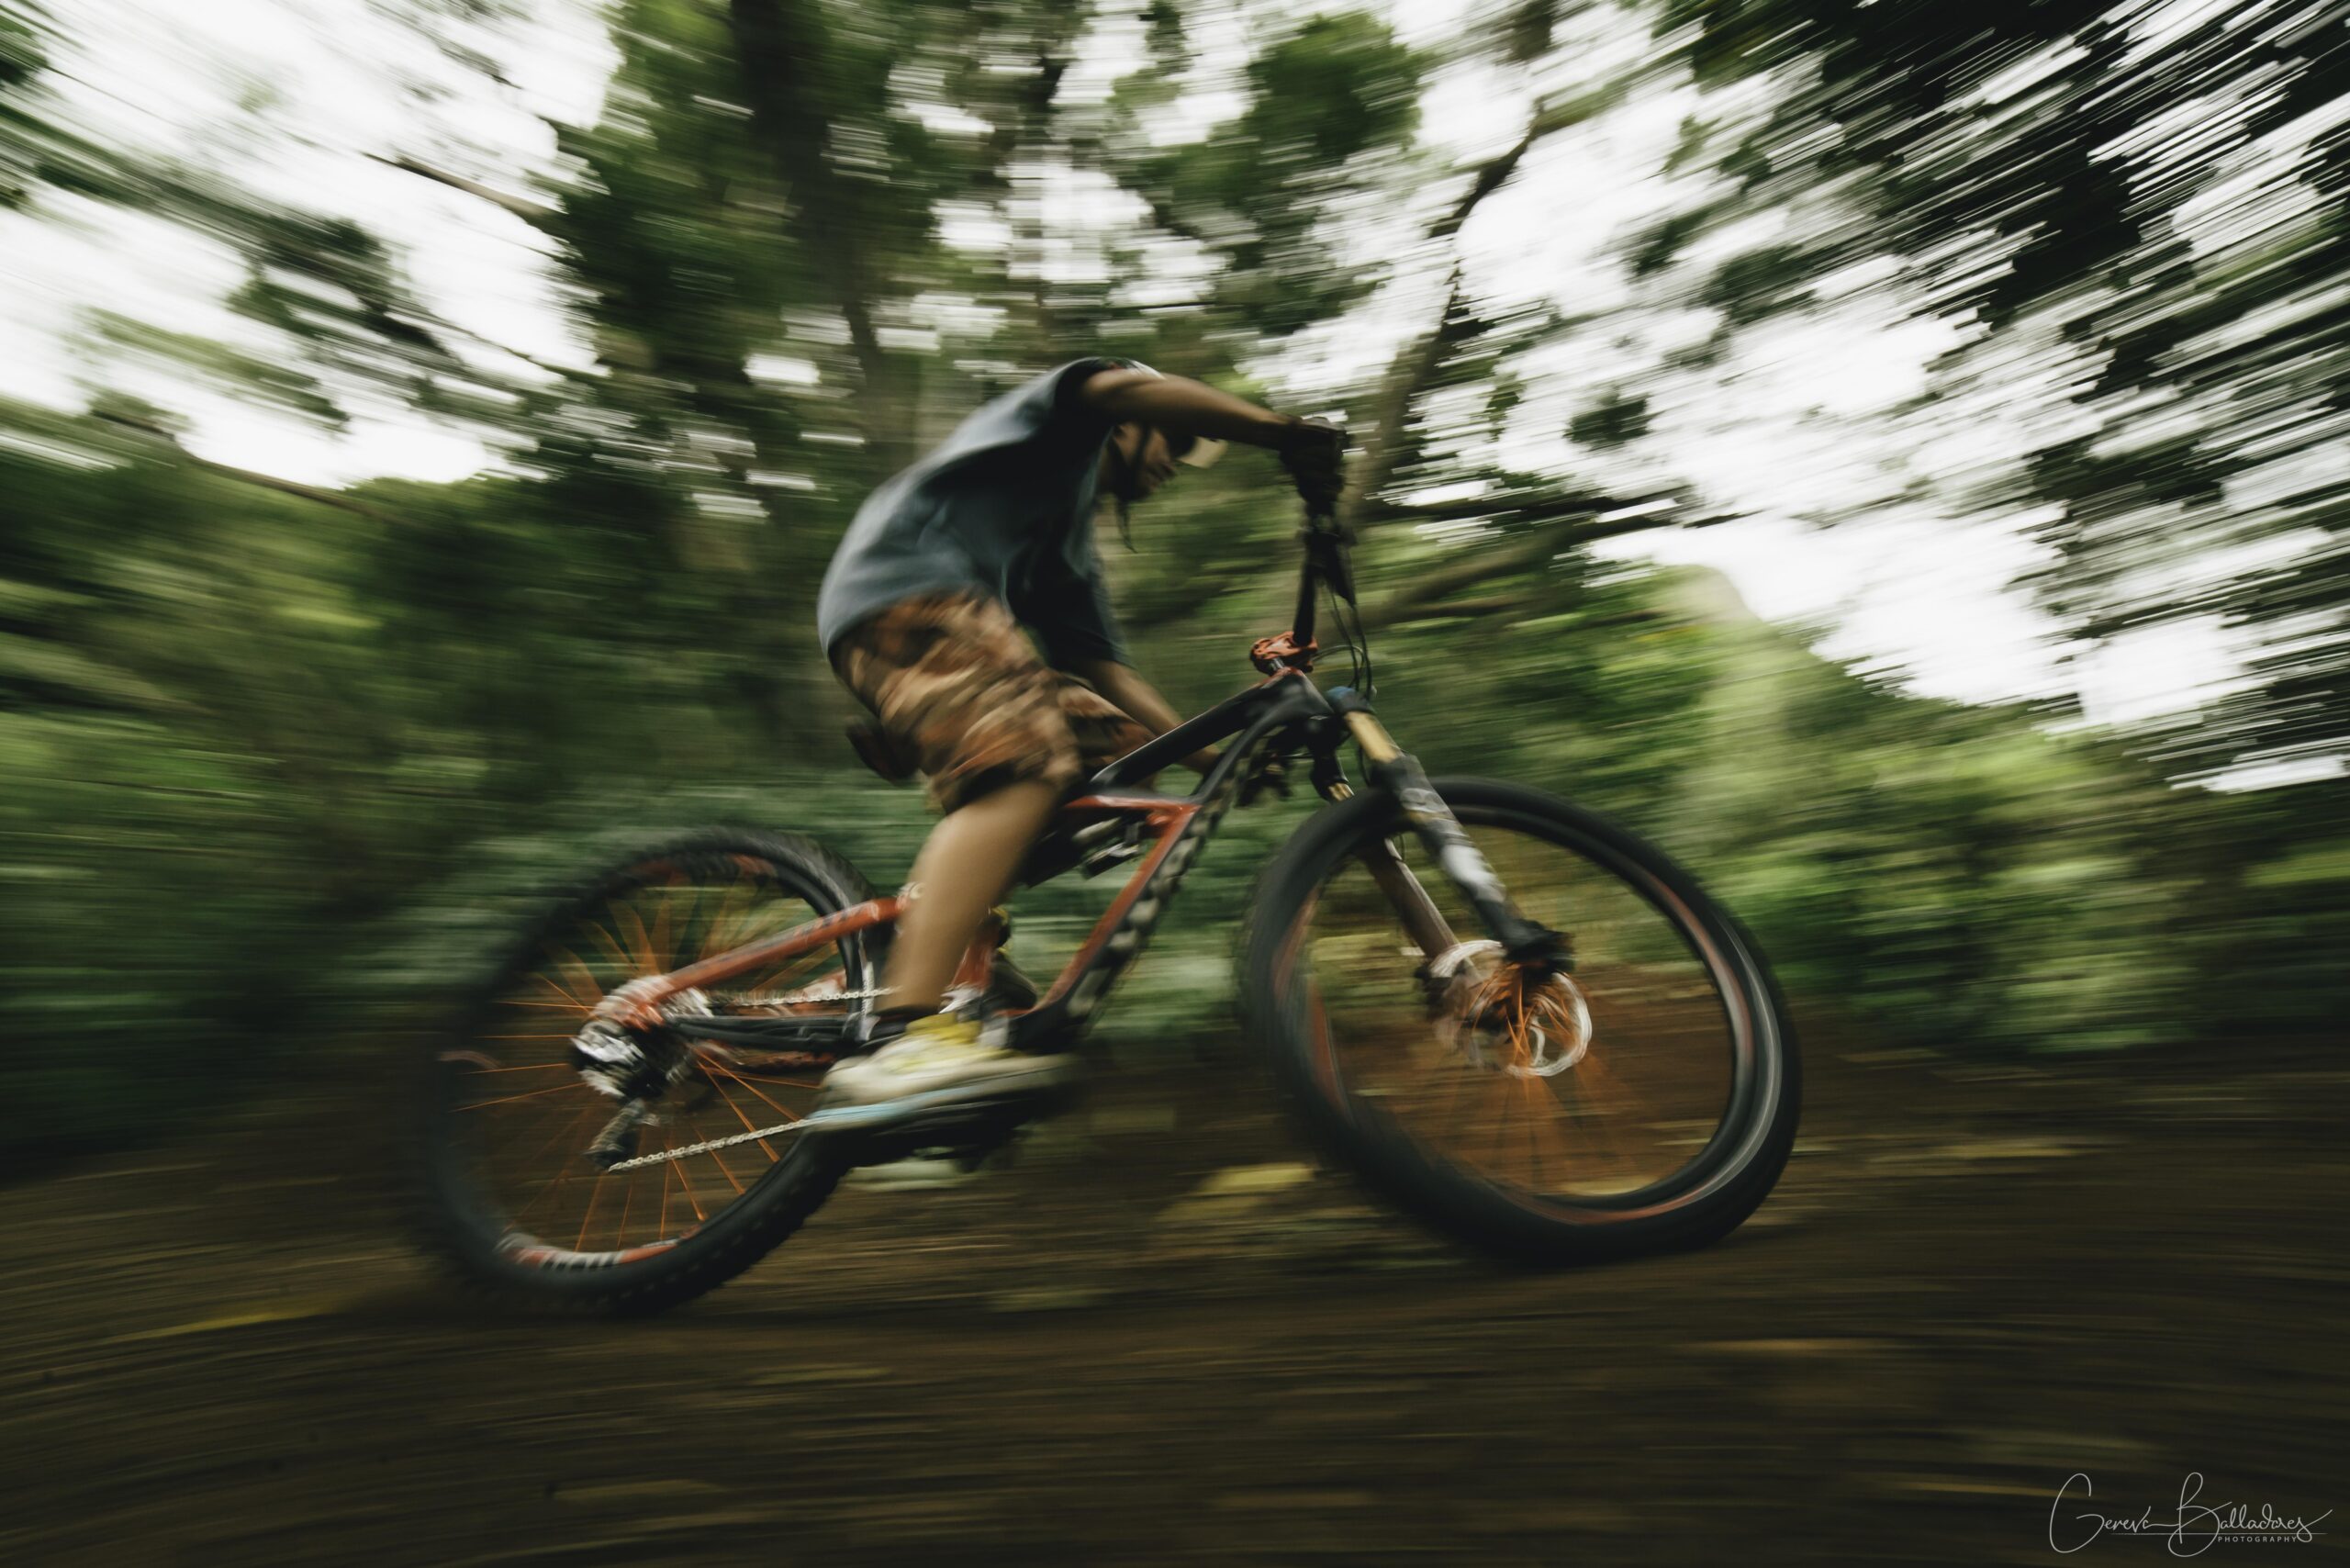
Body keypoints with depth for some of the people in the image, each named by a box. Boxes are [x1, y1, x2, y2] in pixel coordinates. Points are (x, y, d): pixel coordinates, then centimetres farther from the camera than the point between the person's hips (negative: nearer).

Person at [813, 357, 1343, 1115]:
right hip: (904, 591, -9)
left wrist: (1213, 755, 15)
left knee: (1111, 745, 1)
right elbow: (1125, 387, -9)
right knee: (1025, 767, -29)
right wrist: (1281, 430, -14)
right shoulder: (1063, 426, 17)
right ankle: (904, 1041, -42)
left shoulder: (1071, 539, 35)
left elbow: (1103, 665, 24)